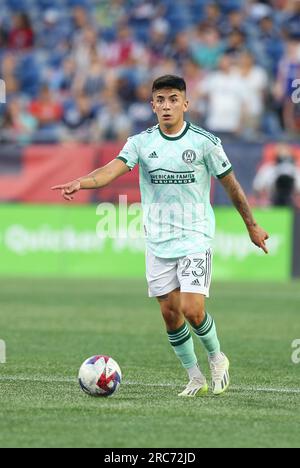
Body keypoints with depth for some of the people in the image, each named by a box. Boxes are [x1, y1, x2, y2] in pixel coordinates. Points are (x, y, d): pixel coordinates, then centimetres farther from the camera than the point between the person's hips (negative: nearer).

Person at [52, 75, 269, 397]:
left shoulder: (204, 141, -5)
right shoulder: (141, 142, 0)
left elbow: (230, 183, 5)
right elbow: (114, 168, -16)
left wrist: (252, 226, 13)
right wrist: (80, 182, -37)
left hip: (196, 240, -3)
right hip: (158, 243, 3)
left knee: (192, 310, -15)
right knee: (170, 313, 5)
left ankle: (217, 358, 14)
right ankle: (195, 379, 21)